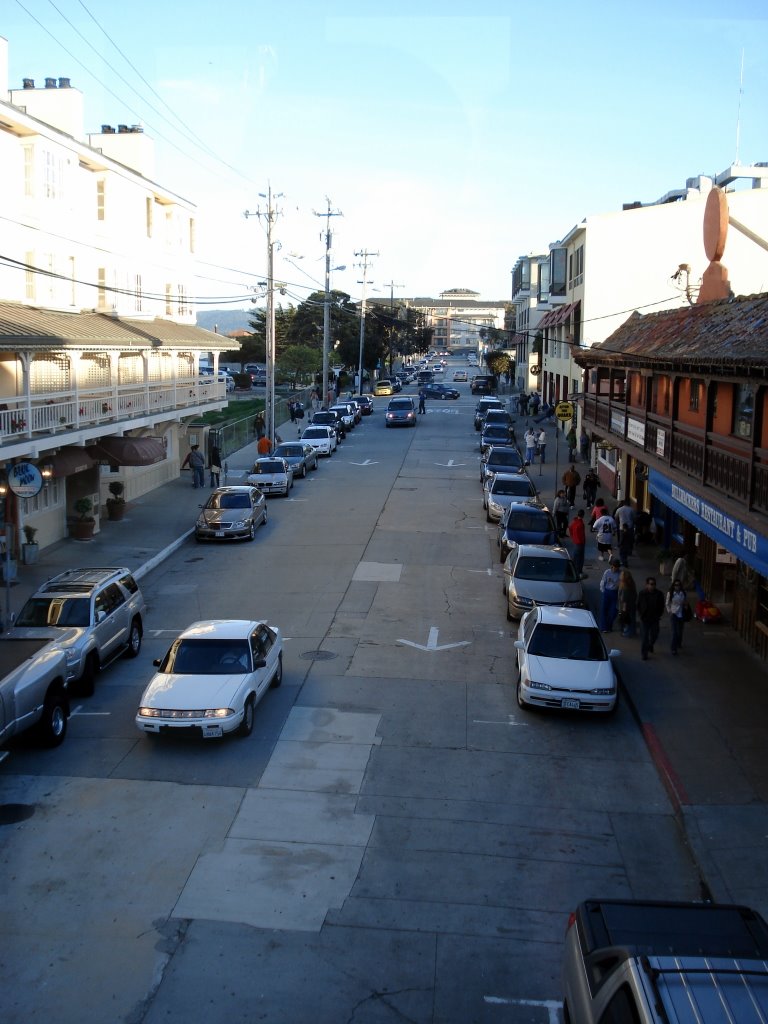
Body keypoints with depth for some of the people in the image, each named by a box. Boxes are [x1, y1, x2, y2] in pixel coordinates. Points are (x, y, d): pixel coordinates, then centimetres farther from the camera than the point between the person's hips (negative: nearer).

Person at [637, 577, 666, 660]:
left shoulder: (659, 594, -5)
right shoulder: (642, 594, -8)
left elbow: (661, 606, 6)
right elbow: (638, 606, 1)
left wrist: (659, 615, 0)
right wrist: (640, 615, -4)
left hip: (655, 619, 2)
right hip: (644, 619, -2)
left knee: (654, 636, 13)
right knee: (644, 637, -1)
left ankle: (650, 645, 45)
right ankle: (644, 654, 10)